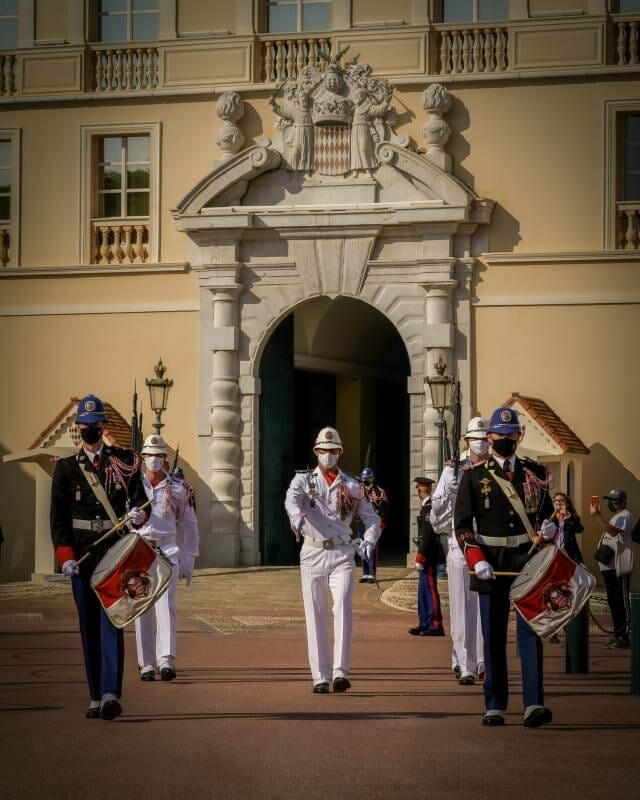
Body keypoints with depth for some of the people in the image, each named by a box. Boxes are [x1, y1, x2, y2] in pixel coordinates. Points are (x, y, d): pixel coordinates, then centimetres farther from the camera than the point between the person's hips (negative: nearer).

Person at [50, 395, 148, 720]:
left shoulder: (125, 461, 7)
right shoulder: (66, 467, 7)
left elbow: (139, 498, 9)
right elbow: (58, 515, 5)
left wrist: (139, 514, -16)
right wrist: (65, 555, -6)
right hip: (82, 555, 2)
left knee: (111, 620, -12)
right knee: (89, 626, 5)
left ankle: (111, 694, -22)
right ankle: (95, 697, 11)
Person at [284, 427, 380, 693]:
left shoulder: (352, 486, 10)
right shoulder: (303, 479, 6)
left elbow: (371, 518, 12)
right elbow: (292, 499, -17)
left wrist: (369, 540, -10)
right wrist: (297, 516, -41)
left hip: (342, 554, 0)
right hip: (313, 554, 0)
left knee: (343, 608, -18)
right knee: (315, 616, 1)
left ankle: (340, 671, -22)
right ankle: (320, 677, 6)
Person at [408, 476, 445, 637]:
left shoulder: (429, 507, -16)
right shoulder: (426, 506, 14)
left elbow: (428, 534, -21)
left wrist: (420, 557, -20)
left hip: (428, 556, -10)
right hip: (428, 556, 10)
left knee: (430, 590, -6)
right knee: (423, 591, 14)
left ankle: (436, 626, -4)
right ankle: (425, 624, 19)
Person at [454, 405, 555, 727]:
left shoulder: (535, 473, 9)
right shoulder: (474, 476, 3)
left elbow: (547, 511, 17)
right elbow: (462, 523, 1)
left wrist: (549, 527, -7)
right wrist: (476, 559, -11)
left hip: (527, 559, 1)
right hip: (491, 564, -1)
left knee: (530, 629, -8)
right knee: (493, 636, 4)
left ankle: (534, 704, -13)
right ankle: (495, 706, 10)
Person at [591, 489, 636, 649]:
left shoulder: (625, 516, -10)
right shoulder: (616, 517, 23)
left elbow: (613, 531, -29)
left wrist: (597, 516, -31)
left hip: (619, 568, -11)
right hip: (610, 567, 11)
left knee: (621, 602, -9)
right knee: (613, 601, 12)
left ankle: (625, 636, -9)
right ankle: (618, 635, 17)